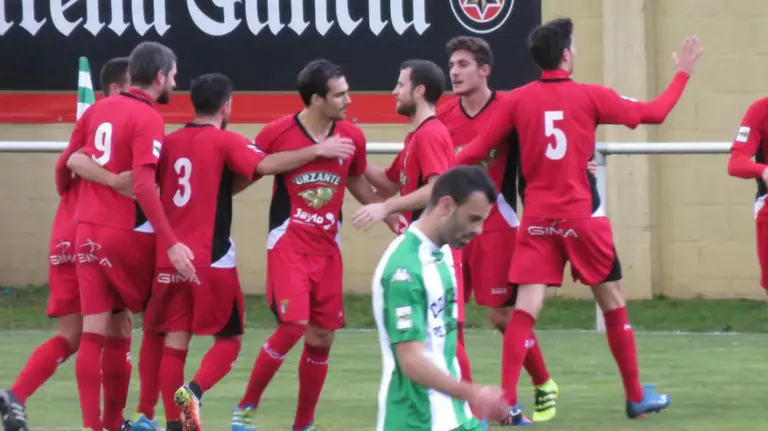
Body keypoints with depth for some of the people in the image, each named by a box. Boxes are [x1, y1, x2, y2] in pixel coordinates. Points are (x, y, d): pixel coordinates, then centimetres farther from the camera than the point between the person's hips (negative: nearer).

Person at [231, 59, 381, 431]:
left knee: (322, 338, 4)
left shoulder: (352, 138, 1)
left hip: (327, 248, 5)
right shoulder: (277, 133, -12)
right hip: (288, 244, -5)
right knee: (293, 326, -18)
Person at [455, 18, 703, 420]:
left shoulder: (517, 100, 0)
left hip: (536, 218, 2)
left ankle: (506, 401, -14)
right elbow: (655, 113, 4)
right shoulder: (590, 96, -5)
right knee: (613, 303, 12)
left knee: (526, 307, -3)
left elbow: (475, 152, 0)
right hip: (581, 218, -2)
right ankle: (636, 396, 21)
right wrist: (682, 73, 18)